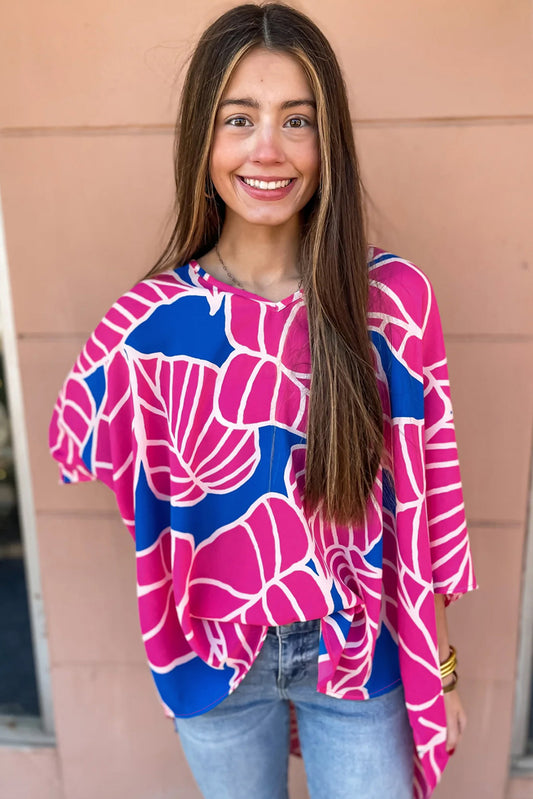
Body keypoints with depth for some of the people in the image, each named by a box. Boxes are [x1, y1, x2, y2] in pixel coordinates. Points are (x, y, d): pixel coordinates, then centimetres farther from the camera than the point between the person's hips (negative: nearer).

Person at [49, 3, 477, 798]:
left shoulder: (396, 300, -15)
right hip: (216, 655, 1)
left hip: (361, 652, 0)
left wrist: (439, 665, 2)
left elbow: (423, 495, -7)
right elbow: (82, 449, 2)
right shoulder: (149, 320, -15)